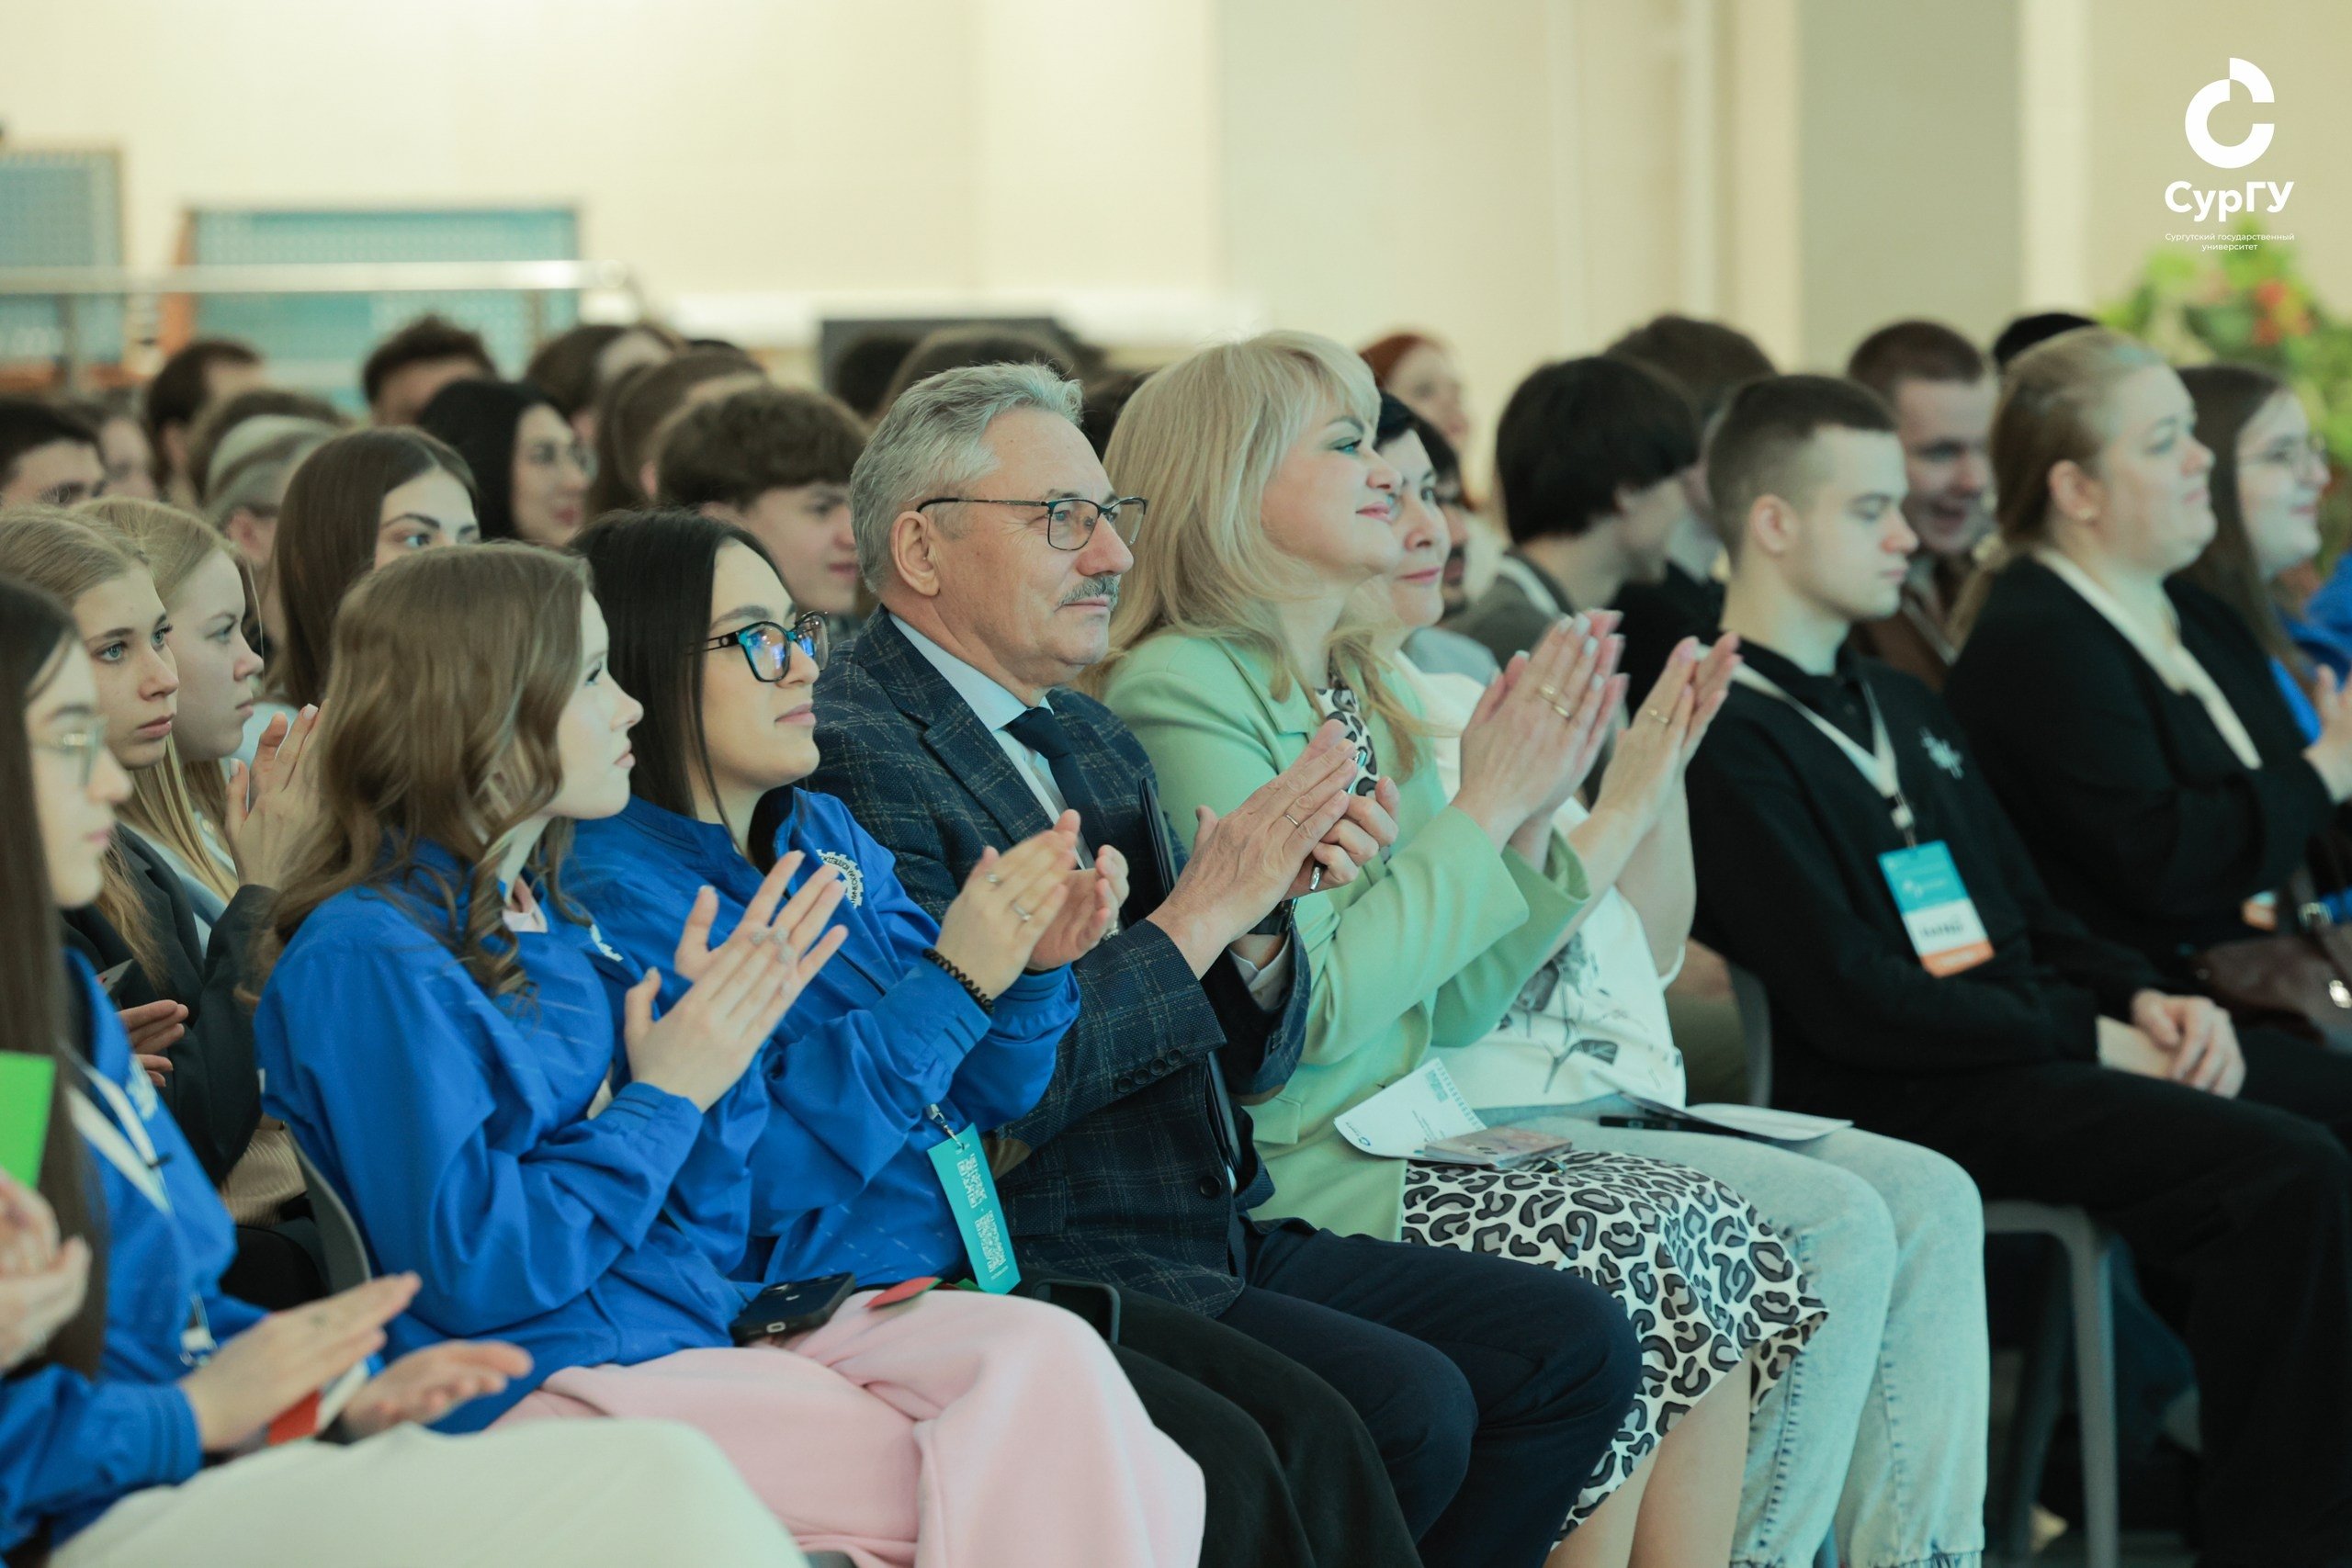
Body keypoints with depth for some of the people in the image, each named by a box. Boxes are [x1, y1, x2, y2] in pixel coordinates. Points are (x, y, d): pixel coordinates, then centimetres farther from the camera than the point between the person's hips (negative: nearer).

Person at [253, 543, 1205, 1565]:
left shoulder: (550, 925, 18)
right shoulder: (364, 960, -9)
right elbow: (465, 1272, -16)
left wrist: (726, 1043, 4)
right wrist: (663, 1100, -8)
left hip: (703, 1329, 8)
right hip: (546, 1389, -8)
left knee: (1045, 1351, -17)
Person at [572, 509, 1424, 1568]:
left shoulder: (826, 834, 15)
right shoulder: (617, 889, -10)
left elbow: (982, 1097, 20)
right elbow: (758, 1170, -21)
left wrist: (1034, 968, -1)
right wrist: (952, 981, -21)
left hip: (964, 1272, 8)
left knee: (1309, 1427, -10)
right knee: (1213, 1461, -21)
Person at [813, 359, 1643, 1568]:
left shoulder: (1092, 738, 18)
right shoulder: (849, 752, -12)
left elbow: (1246, 1061, 18)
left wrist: (1264, 909, -2)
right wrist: (1199, 912, -14)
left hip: (1225, 1240, 9)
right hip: (1053, 1270, -9)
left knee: (1575, 1343, -1)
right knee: (1407, 1406, -26)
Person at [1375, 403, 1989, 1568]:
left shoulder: (1461, 702, 20)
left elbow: (1648, 957, 22)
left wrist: (1666, 776, 6)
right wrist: (1616, 811, -11)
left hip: (1614, 1107, 9)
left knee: (1926, 1200, -9)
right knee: (1833, 1226, -23)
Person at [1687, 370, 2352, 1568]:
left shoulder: (1902, 707, 22)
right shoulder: (1727, 740, -10)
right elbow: (1851, 1000, -16)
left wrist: (2146, 997, 4)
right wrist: (2088, 1040, -11)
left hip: (2044, 1040, 10)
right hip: (1907, 1101, -10)